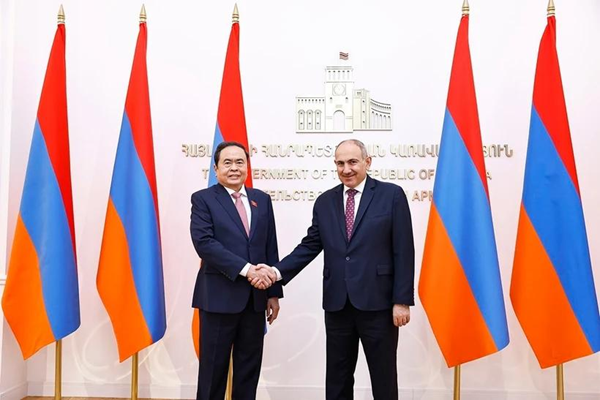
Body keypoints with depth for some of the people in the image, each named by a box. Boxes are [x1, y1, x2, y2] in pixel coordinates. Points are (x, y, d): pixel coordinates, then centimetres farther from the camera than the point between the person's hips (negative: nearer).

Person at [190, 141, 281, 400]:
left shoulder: (262, 199, 11)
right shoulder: (203, 199, -2)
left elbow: (271, 249, 11)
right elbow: (204, 243, -15)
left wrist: (274, 292, 7)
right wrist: (246, 269, -21)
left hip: (255, 297, 4)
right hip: (219, 296, -4)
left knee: (250, 367, 13)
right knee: (213, 368, 6)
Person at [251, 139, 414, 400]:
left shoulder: (391, 195, -2)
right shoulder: (325, 201, 9)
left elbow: (403, 252, -6)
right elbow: (310, 246, 8)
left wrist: (402, 300, -9)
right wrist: (277, 271, -7)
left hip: (377, 302, -3)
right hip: (337, 303, 4)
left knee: (383, 377, 9)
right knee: (337, 378, 15)